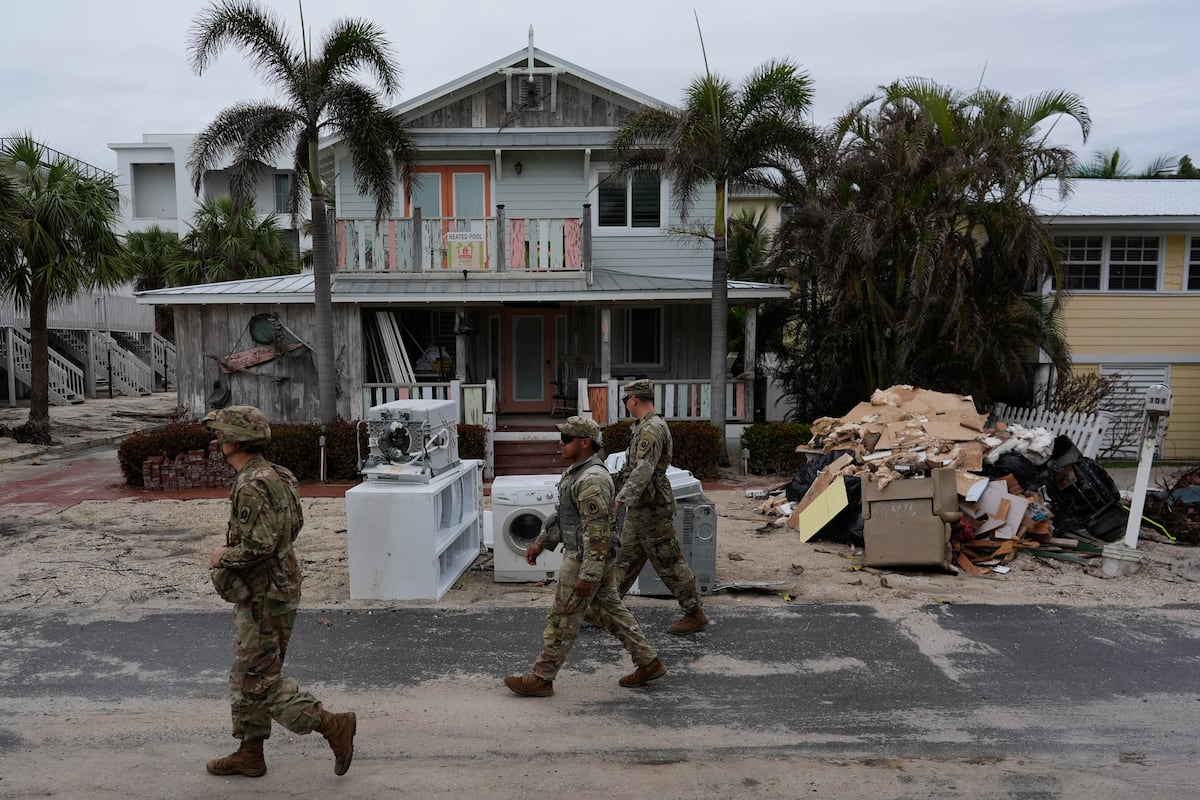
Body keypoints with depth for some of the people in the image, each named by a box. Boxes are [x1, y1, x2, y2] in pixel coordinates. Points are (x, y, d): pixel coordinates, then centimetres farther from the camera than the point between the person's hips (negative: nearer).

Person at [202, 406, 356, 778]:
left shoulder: (251, 486, -23)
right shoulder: (273, 475, 8)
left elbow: (258, 546, -30)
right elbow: (294, 523, 18)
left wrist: (224, 556, -11)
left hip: (264, 598, -10)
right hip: (261, 592, 10)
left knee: (260, 681, -1)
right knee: (247, 676, 18)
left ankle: (334, 726, 2)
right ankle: (249, 754, 29)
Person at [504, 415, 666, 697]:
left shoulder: (592, 479, -23)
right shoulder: (576, 471, 10)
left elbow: (597, 531, -26)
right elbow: (563, 515, 21)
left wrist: (587, 575, -25)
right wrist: (541, 542, 19)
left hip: (586, 559, -10)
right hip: (600, 558, 10)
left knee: (563, 620, 2)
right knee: (611, 610, 17)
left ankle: (541, 679, 14)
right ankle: (648, 662, 24)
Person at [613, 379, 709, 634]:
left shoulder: (652, 429, -19)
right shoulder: (643, 427, 13)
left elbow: (643, 470, -28)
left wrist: (621, 498, -32)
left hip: (651, 508, -10)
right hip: (639, 508, 10)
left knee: (669, 563, -2)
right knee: (625, 558, 15)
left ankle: (695, 613, 8)